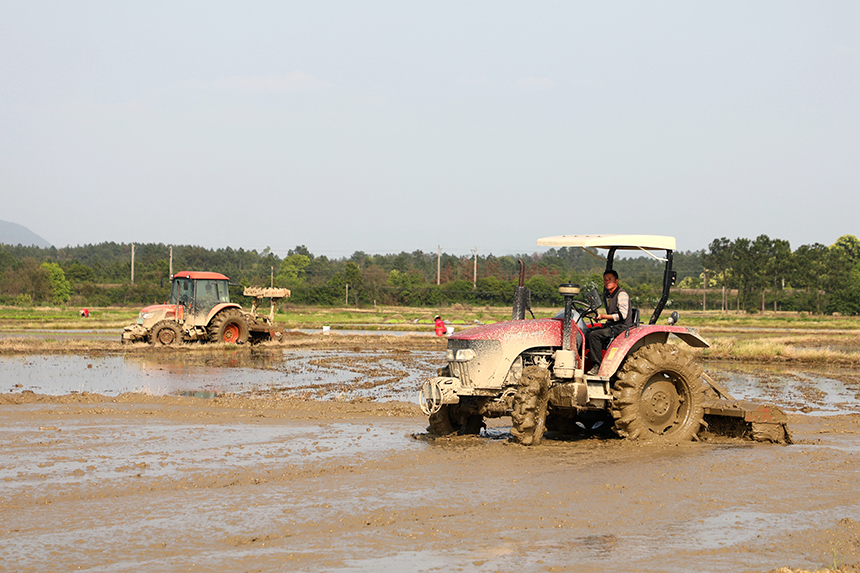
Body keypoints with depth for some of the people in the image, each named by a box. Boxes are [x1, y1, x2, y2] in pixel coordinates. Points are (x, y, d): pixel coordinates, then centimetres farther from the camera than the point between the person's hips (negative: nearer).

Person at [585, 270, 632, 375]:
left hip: (621, 327, -9)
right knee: (585, 332, -5)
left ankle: (597, 366, -26)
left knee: (594, 335, -28)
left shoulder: (622, 294, -11)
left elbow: (622, 315, -21)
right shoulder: (606, 294, 17)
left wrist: (604, 316, -22)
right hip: (610, 325, 9)